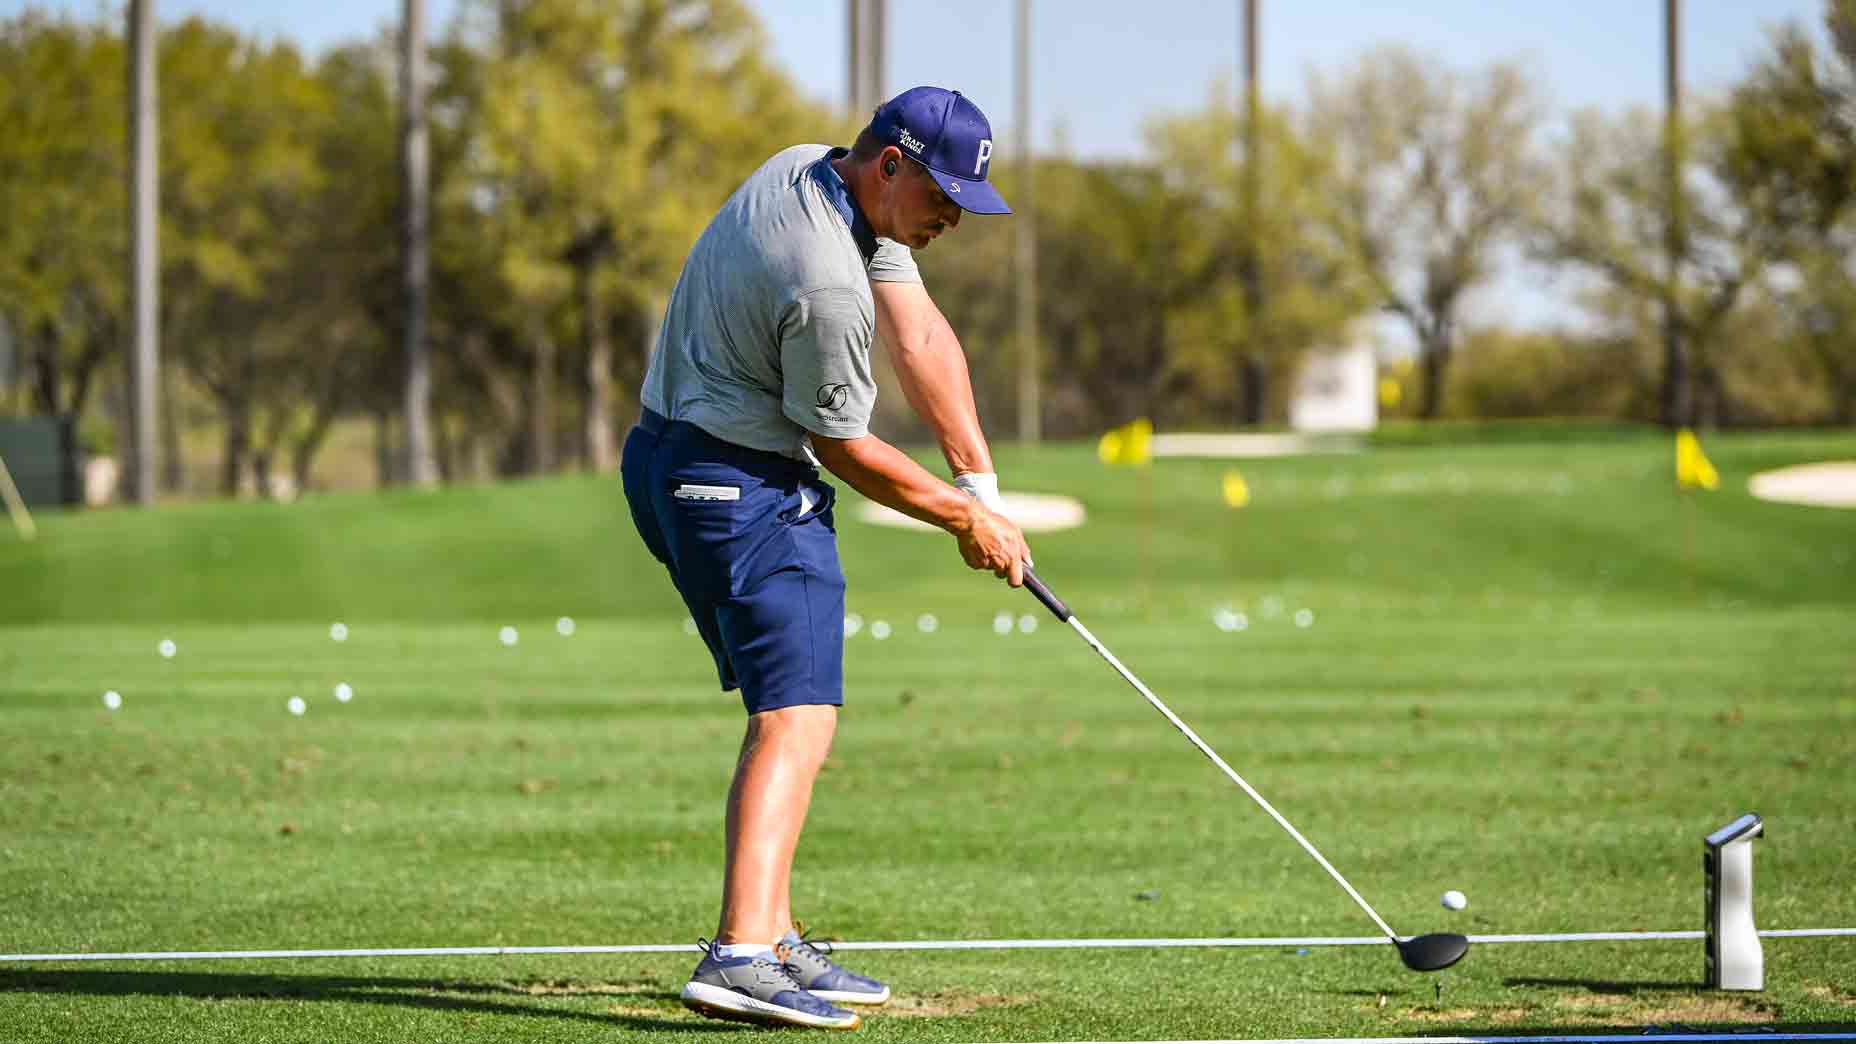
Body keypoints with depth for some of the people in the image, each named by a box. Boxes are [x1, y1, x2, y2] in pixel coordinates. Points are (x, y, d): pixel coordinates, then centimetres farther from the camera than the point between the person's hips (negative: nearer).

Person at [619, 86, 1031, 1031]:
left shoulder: (809, 171, 5)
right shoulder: (828, 285, -25)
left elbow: (920, 334, 5)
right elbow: (841, 447, -13)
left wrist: (979, 481, 1)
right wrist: (963, 518, 0)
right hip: (745, 488, -11)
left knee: (787, 709, 18)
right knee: (798, 715, -18)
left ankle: (771, 934, 21)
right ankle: (740, 957, -32)